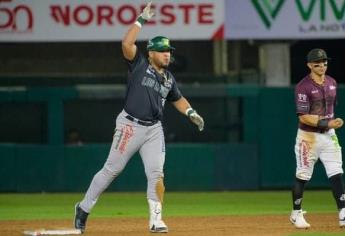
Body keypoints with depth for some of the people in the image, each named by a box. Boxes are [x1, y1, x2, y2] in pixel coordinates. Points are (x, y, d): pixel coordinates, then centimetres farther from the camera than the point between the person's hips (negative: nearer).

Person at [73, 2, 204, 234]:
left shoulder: (168, 78, 13)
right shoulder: (139, 64, -3)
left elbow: (177, 99, 27)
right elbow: (127, 44, -19)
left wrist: (191, 113, 10)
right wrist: (141, 20, -16)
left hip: (154, 129, 5)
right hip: (130, 125, -5)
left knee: (156, 173, -6)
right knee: (112, 169, 1)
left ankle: (156, 220, -3)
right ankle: (84, 207, 15)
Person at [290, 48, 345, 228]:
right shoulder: (303, 87, -14)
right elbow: (303, 117, -20)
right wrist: (325, 123, -28)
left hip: (329, 135, 5)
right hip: (308, 136, -5)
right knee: (302, 176, 4)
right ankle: (296, 214, 19)